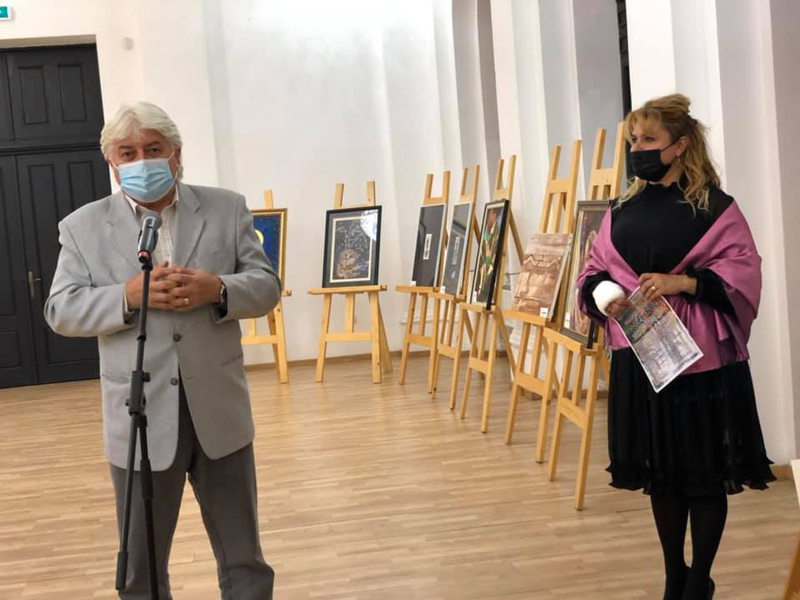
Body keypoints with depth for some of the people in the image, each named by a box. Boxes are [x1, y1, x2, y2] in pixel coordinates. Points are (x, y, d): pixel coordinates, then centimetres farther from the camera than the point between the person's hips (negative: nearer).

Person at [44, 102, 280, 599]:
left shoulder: (227, 209, 4)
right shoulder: (83, 226, 2)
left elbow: (266, 286, 2)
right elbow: (61, 311, -3)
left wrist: (218, 290, -19)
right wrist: (128, 295, -20)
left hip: (219, 411, 1)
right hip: (140, 418, 0)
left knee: (243, 558, 12)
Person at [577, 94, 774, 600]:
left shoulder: (714, 206, -5)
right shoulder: (622, 211, 10)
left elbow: (743, 273, -12)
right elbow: (593, 272, 12)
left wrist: (683, 282, -24)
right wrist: (602, 294, -10)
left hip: (701, 357, -5)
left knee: (705, 474, 3)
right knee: (659, 472, 13)